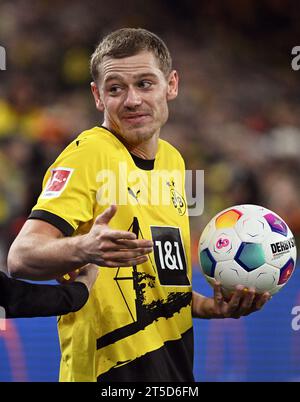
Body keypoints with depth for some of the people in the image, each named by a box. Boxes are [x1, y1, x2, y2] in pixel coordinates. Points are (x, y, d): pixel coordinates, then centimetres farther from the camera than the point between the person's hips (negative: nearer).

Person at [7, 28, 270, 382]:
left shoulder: (173, 160, 10)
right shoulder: (88, 154, -12)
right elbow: (21, 258, -23)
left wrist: (212, 307, 4)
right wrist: (84, 249, -39)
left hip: (175, 366, 7)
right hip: (108, 370, -7)